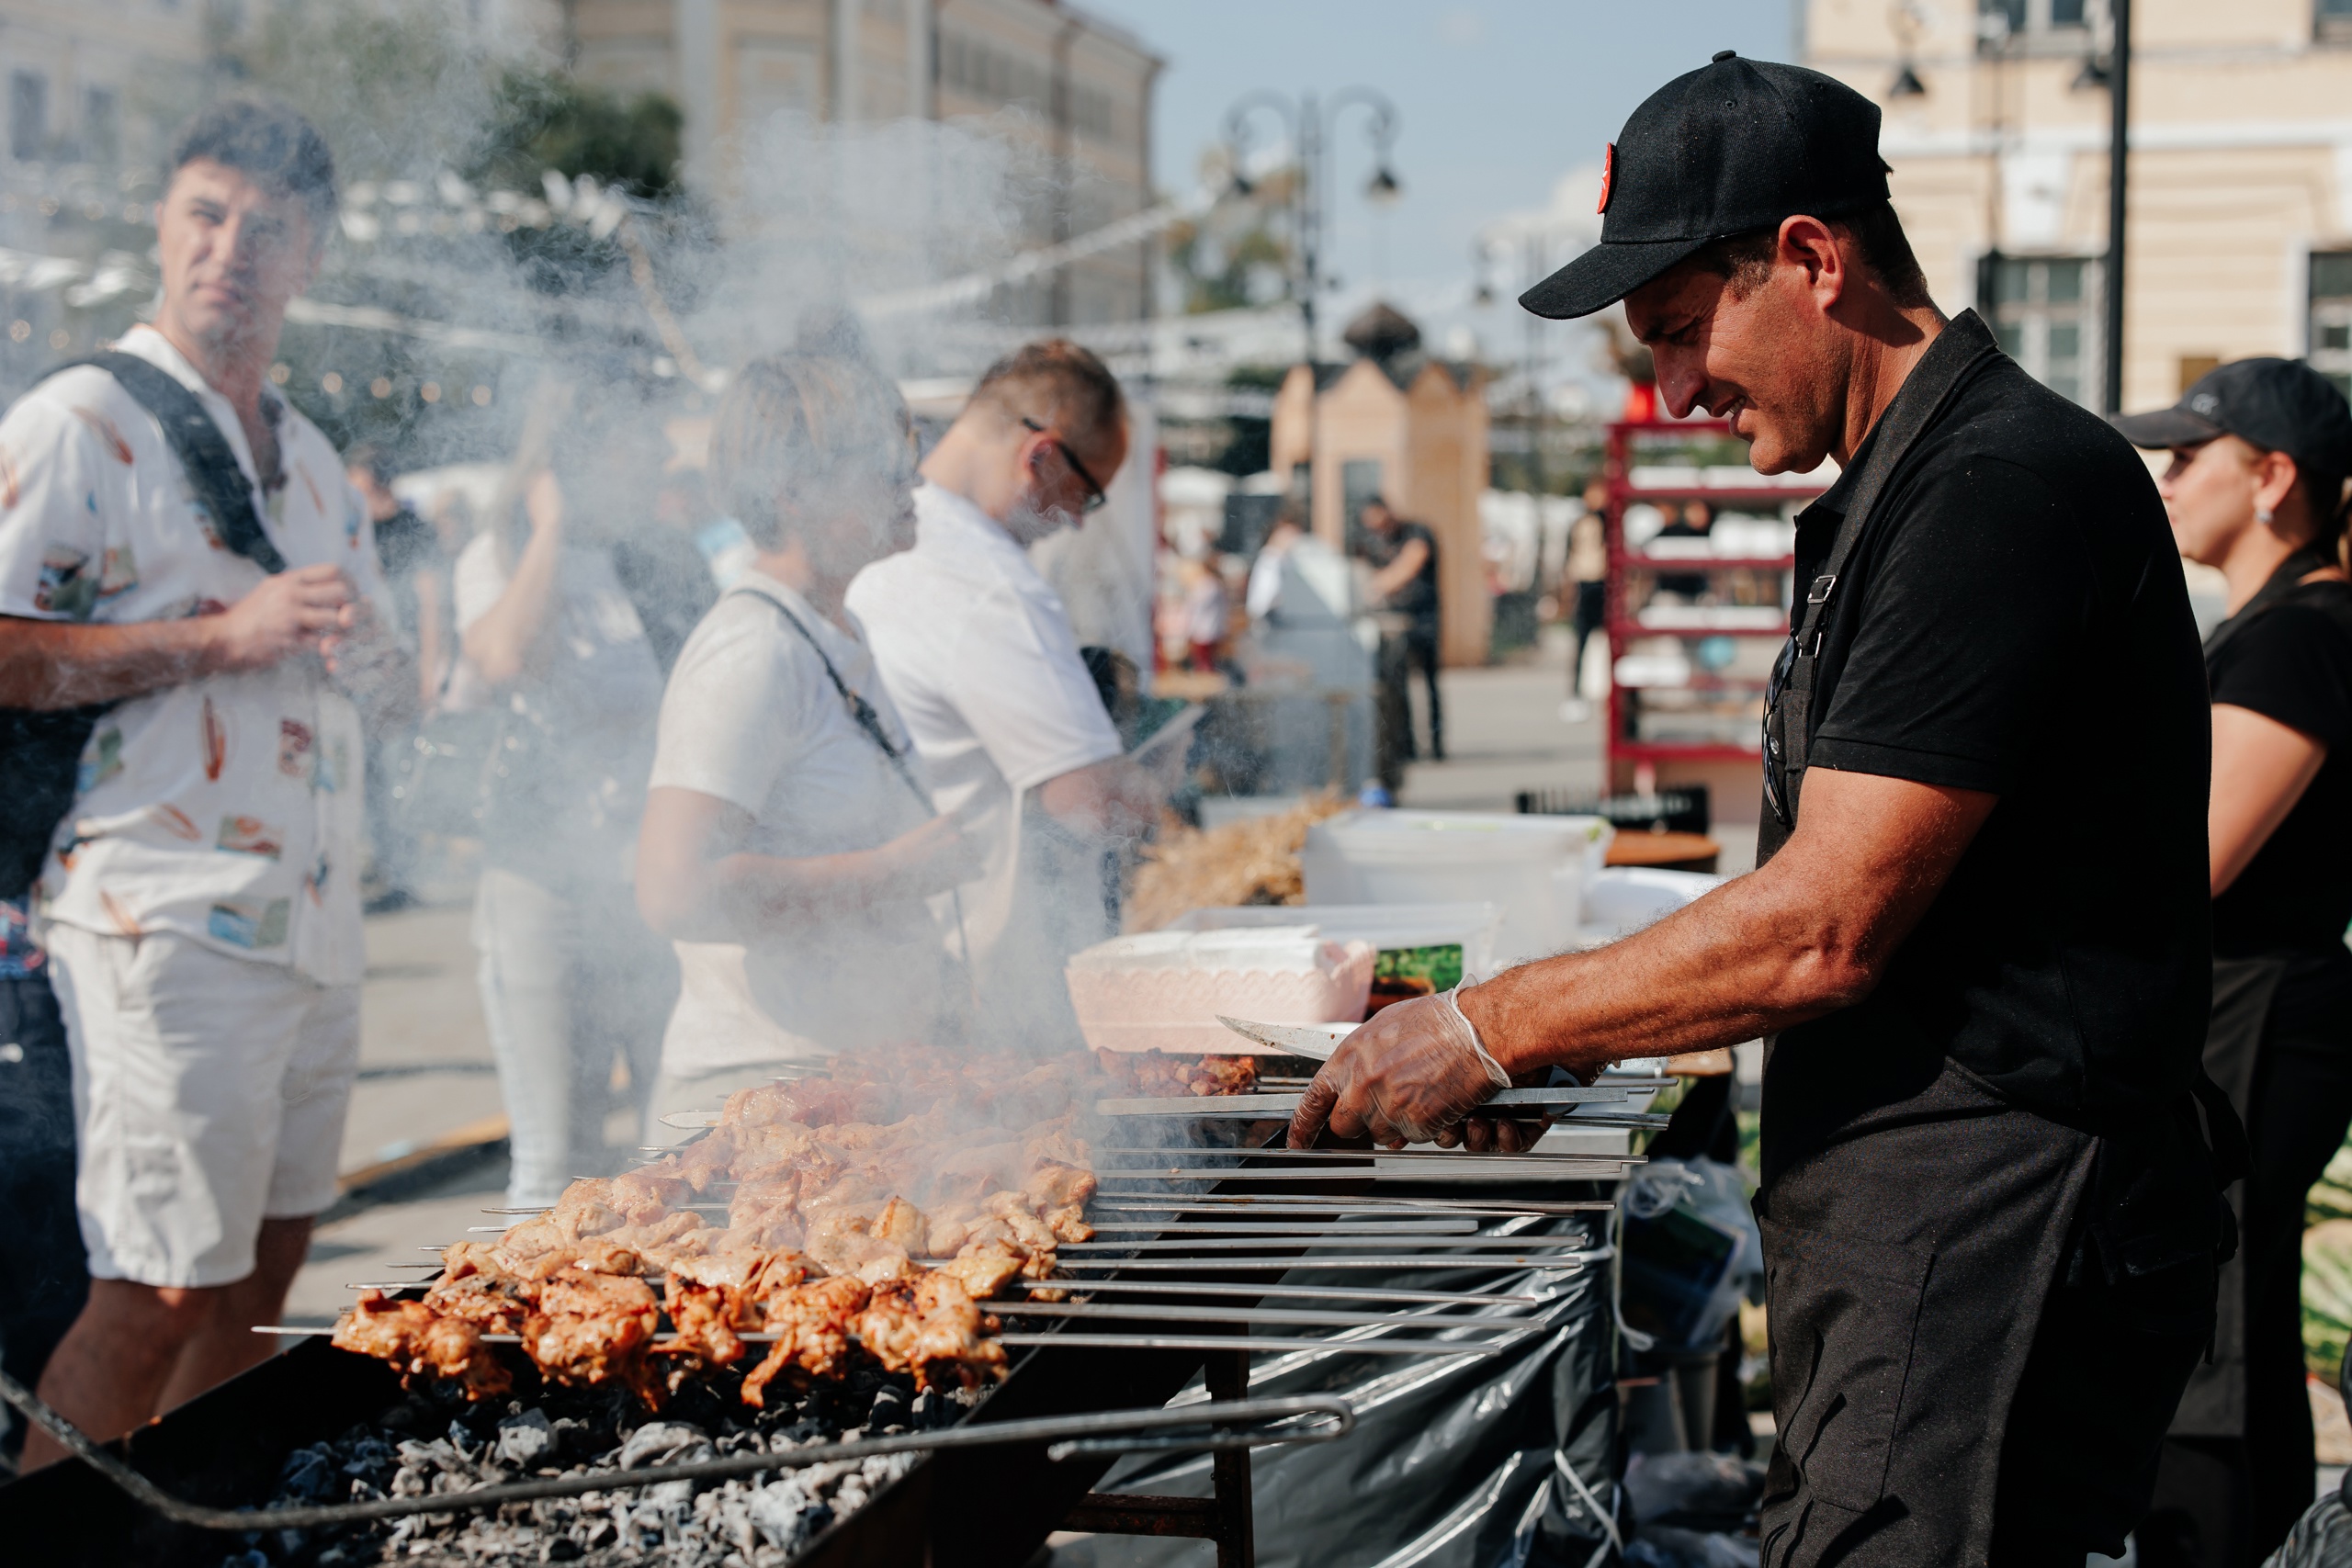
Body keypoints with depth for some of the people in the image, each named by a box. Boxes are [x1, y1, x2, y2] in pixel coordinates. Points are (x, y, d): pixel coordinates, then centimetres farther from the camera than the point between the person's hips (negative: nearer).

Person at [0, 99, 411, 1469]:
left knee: (261, 1279, 14)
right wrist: (218, 638, -19)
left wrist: (355, 644, 3)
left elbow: (392, 689, 26)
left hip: (318, 932, 8)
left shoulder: (313, 458, 18)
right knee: (158, 1294, -9)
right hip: (171, 931, -8)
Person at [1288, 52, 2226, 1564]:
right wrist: (1552, 1049, 12)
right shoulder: (1882, 505, 18)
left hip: (1992, 1253, -10)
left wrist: (1494, 1028, -10)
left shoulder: (2009, 487, -16)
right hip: (1900, 1234, 10)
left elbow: (1823, 932, -20)